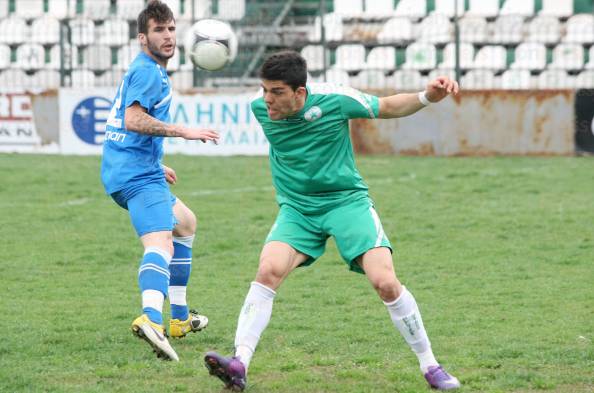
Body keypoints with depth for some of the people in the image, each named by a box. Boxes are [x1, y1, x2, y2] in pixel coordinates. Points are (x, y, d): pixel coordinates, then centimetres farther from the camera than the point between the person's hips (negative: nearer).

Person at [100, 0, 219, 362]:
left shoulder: (146, 71, 22)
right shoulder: (148, 72, -10)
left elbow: (124, 126, 32)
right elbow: (134, 119, -25)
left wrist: (156, 165, 36)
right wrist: (183, 131, -22)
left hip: (135, 171, 11)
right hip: (138, 175, -11)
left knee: (185, 223, 29)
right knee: (160, 243, -28)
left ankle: (179, 317, 29)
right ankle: (151, 318, -54)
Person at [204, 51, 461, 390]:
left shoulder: (334, 99, -16)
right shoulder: (261, 108, -7)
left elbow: (387, 107, -2)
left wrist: (428, 97, -18)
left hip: (347, 200, -2)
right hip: (296, 208, 2)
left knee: (386, 282, -16)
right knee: (269, 270, -25)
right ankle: (240, 365, -27)